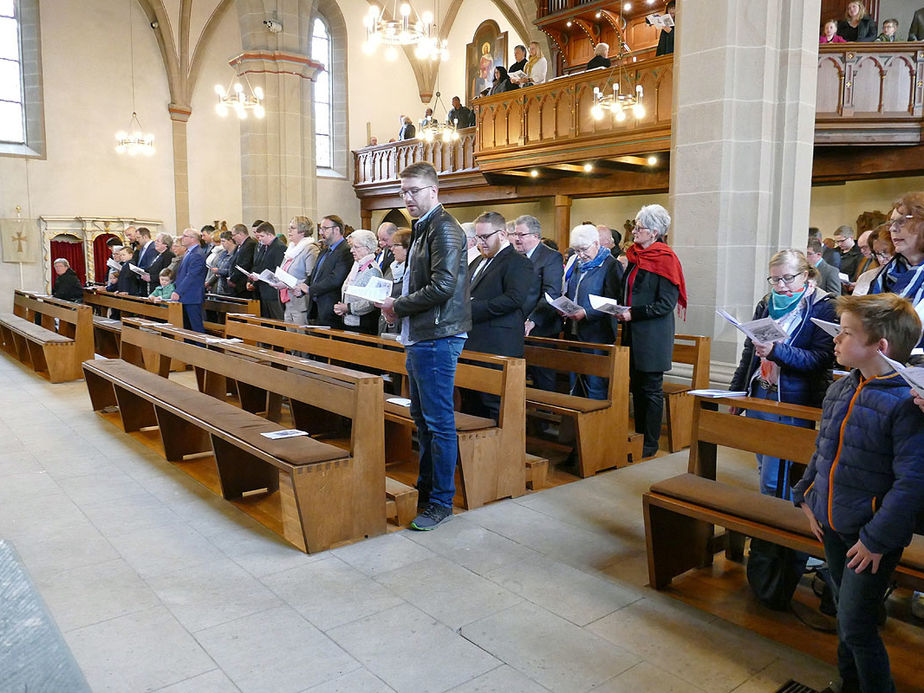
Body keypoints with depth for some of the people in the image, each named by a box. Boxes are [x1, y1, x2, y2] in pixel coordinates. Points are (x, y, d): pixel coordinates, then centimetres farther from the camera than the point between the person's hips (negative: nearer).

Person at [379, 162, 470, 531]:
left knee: (439, 421, -3)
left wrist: (398, 306, -12)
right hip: (419, 337, 10)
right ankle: (426, 487, 31)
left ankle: (441, 501, 8)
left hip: (437, 338, -10)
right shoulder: (423, 229, 18)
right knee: (421, 417, 18)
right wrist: (398, 303, 6)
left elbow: (441, 287, -23)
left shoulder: (444, 228, -13)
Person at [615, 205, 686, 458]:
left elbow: (666, 304, -17)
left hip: (653, 337, -8)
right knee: (636, 387, 13)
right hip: (633, 333, 8)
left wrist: (633, 313, -18)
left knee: (651, 390, 0)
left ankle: (650, 444, 10)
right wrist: (620, 311, 6)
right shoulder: (635, 256, 12)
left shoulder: (664, 260, -12)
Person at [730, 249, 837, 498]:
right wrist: (736, 391, 17)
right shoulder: (767, 304, 11)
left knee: (774, 480, -7)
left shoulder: (823, 307, -6)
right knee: (765, 470, 15)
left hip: (791, 401, -6)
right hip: (758, 393, 6)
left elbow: (822, 358, -15)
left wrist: (776, 350, -27)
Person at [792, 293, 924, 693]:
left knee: (855, 626, -1)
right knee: (845, 615, 22)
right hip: (832, 525, 7)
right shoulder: (841, 390, 2)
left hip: (872, 537, -7)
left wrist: (877, 539, -19)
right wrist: (806, 498, 9)